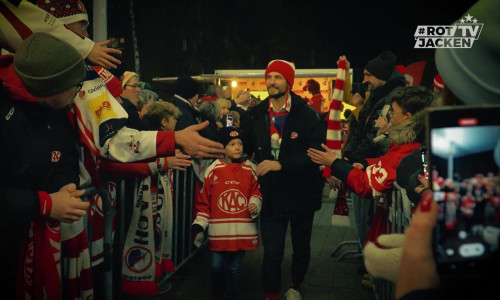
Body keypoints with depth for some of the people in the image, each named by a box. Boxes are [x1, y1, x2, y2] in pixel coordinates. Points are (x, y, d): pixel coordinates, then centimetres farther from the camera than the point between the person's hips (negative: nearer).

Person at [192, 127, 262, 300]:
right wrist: (200, 222, -1)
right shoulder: (214, 169, -3)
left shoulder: (250, 169, 0)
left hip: (242, 229, 1)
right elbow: (204, 198, 1)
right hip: (219, 229, 0)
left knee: (235, 267, 12)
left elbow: (256, 192, 11)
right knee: (217, 265, 12)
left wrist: (255, 203, -9)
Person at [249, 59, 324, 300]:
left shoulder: (307, 115, -13)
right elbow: (249, 146, 10)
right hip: (272, 194, 1)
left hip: (301, 193, -1)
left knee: (301, 247, 19)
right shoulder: (257, 114, -2)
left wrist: (281, 164, -29)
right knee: (272, 252, 2)